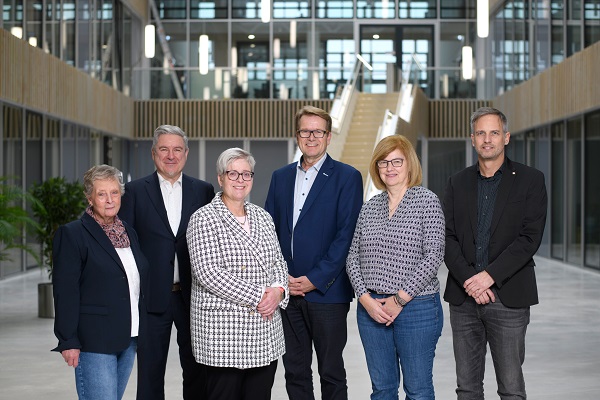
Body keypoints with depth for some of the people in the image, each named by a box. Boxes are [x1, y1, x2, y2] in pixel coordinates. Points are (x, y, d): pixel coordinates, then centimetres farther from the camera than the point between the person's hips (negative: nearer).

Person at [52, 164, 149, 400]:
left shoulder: (128, 233, 14)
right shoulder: (71, 234, -6)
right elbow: (65, 292, -10)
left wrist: (140, 332, 15)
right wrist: (68, 341, -14)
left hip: (128, 339, 7)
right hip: (93, 341, -6)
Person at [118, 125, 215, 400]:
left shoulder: (204, 191, 6)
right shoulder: (135, 191, 2)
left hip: (194, 297, 1)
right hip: (152, 297, -1)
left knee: (197, 371, 11)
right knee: (150, 374, 9)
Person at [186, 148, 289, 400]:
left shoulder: (263, 217, 15)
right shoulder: (204, 219, -5)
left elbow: (278, 262, 17)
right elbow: (208, 273, -15)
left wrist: (278, 290, -5)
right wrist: (257, 296, -15)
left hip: (266, 332, 6)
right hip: (222, 331, -5)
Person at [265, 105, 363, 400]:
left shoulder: (346, 177, -3)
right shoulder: (280, 177, 13)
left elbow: (346, 234, -9)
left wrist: (315, 279, -14)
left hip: (327, 292, -4)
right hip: (287, 292, 4)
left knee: (331, 374, 6)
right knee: (294, 371, 11)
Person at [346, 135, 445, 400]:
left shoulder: (427, 201, -4)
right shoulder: (369, 207, 10)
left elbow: (433, 255, -11)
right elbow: (353, 257, 9)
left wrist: (400, 299, -13)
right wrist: (366, 299, -6)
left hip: (416, 307, -4)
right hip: (371, 308, 4)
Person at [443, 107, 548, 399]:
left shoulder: (530, 180, 1)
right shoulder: (458, 183, 11)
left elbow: (530, 237, -7)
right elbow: (447, 238, 4)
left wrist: (490, 275, -15)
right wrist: (469, 280, -11)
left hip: (508, 296, -3)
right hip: (463, 298, 3)